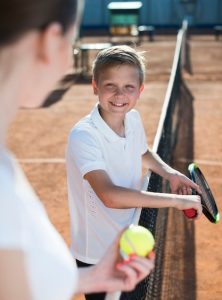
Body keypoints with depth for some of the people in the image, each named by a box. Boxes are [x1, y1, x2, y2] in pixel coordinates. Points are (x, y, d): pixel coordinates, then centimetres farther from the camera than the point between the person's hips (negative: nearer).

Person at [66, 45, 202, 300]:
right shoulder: (83, 136, -28)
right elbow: (110, 195, -40)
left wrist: (170, 174, -3)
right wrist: (177, 200, -35)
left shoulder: (134, 119, -6)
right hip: (96, 257, -6)